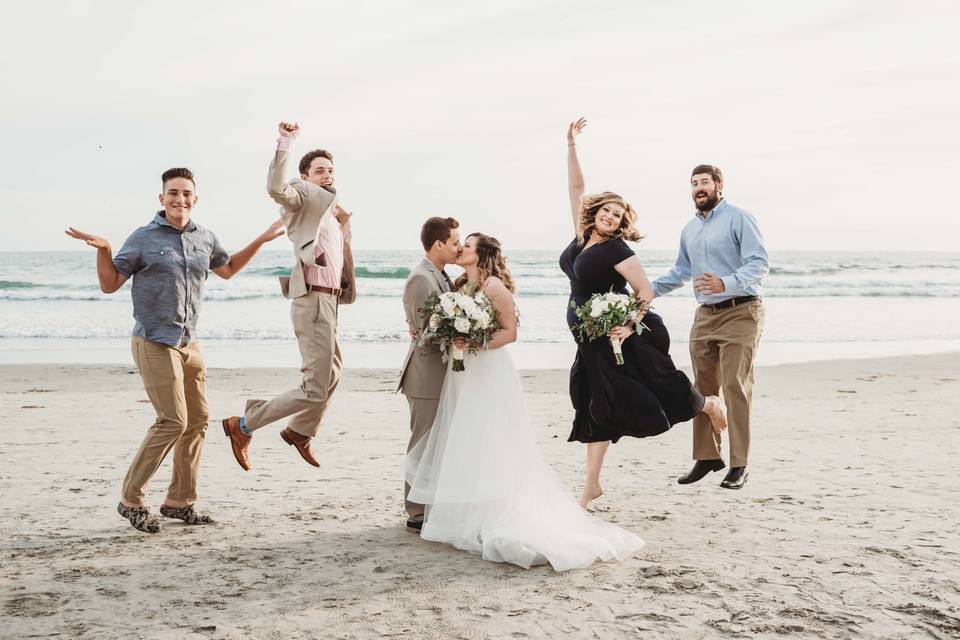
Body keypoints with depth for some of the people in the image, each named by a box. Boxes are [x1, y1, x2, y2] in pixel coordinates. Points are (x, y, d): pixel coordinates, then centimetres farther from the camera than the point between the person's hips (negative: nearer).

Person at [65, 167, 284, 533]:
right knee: (173, 422, -13)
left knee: (197, 420, 6)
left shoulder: (204, 238, 9)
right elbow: (109, 285, 0)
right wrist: (103, 249, -17)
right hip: (154, 343, -7)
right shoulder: (143, 239, -5)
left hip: (189, 344, 7)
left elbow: (227, 269, 29)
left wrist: (263, 239, 23)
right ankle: (131, 500, 0)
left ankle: (179, 502, 18)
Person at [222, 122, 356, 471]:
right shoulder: (302, 196, -6)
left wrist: (342, 219, 20)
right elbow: (276, 188, -29)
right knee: (316, 389, -12)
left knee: (332, 372, 26)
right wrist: (285, 141, -33)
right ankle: (242, 425, -2)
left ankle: (300, 431, 45)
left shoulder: (330, 208, 21)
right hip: (313, 301, -10)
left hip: (328, 301, 10)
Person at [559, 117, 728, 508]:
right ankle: (592, 484, 9)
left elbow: (646, 291, -17)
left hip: (617, 335, -7)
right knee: (598, 408, 7)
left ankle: (707, 405, 37)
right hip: (593, 342, 7)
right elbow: (576, 187, 10)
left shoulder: (617, 249, -14)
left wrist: (630, 324, -28)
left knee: (660, 389, 5)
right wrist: (571, 145, 6)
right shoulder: (581, 236, 4)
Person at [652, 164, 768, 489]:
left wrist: (726, 284, -30)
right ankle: (707, 456, 18)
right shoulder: (689, 230, 17)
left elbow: (759, 263, -15)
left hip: (739, 313, -7)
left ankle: (738, 465, -5)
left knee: (735, 389, -10)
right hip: (705, 316, 7)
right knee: (703, 389, 8)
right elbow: (681, 272, 28)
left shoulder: (739, 219, -6)